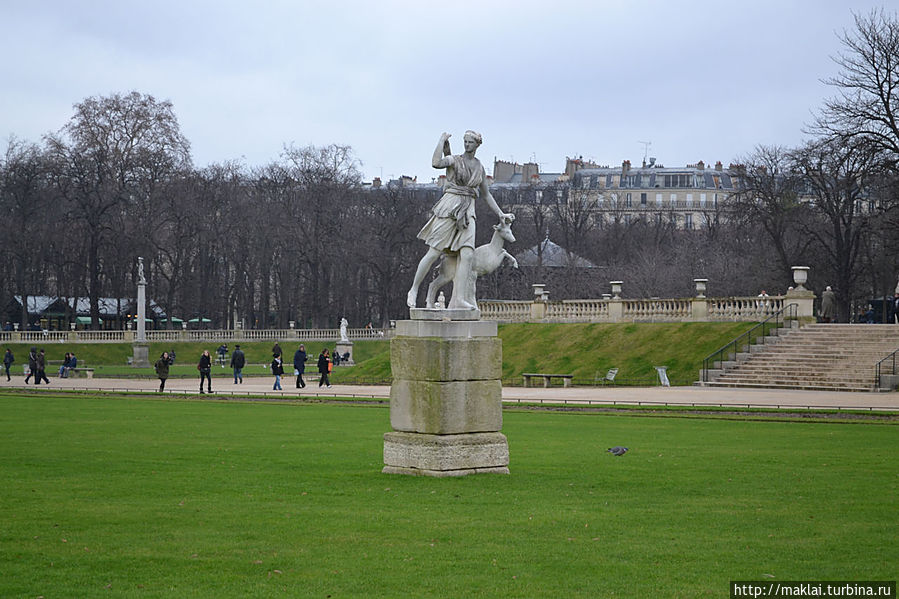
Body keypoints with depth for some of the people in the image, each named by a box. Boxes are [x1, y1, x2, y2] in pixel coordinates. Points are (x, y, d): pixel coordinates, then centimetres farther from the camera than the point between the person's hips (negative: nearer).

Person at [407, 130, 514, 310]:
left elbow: (486, 194, 25)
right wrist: (442, 141, -10)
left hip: (467, 213, 4)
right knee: (434, 253, -4)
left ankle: (459, 299, -17)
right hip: (449, 208, -4)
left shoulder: (480, 167, 16)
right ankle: (414, 290, 11)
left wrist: (500, 214, 21)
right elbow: (436, 163, -21)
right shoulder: (454, 160, 2)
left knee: (467, 255, -14)